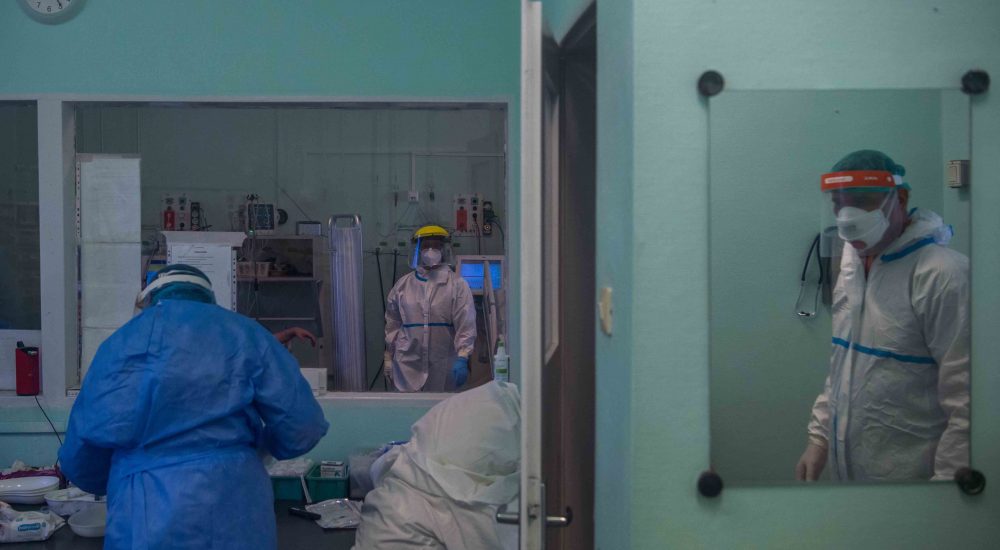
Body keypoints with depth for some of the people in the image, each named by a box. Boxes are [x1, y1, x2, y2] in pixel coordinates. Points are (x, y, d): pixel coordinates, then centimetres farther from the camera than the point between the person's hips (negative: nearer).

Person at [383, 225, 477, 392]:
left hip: (443, 367, -1)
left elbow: (466, 325, -7)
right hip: (408, 365, 1)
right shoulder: (402, 285, 9)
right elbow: (392, 324, 14)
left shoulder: (458, 285, 0)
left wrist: (462, 358, -18)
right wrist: (388, 357, 14)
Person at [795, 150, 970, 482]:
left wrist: (947, 477, -20)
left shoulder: (943, 275, -19)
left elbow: (965, 401, -20)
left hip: (910, 477, -7)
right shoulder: (851, 265, 7)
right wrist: (819, 437, 11)